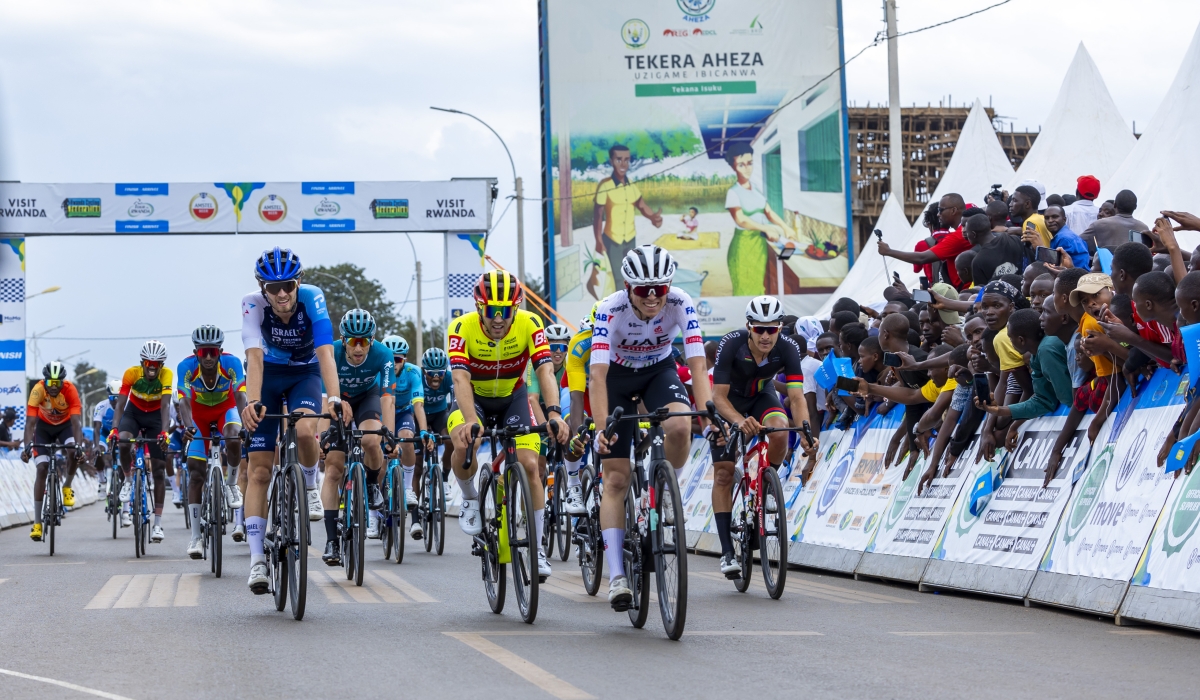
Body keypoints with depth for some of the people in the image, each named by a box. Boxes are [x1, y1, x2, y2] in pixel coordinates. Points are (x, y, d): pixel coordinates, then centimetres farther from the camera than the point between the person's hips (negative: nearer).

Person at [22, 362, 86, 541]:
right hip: (44, 425, 0)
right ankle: (37, 523, -10)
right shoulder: (38, 390, -32)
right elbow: (30, 422, -35)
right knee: (42, 468, -12)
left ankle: (67, 486, 1)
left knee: (74, 452, -31)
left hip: (65, 424, 0)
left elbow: (76, 422, -36)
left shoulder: (70, 390, -32)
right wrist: (28, 445, -51)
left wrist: (79, 445, -51)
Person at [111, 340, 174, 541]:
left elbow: (165, 406, -33)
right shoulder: (132, 373, -25)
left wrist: (164, 431, -47)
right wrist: (114, 429, -43)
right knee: (123, 442, -34)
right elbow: (120, 404, -29)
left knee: (159, 470, -3)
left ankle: (158, 524, 0)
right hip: (133, 412, 0)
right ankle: (128, 480, -4)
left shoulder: (166, 375, -26)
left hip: (155, 416, 0)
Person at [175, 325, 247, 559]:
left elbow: (240, 396, -36)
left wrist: (244, 423, -54)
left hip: (226, 408, -1)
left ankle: (231, 484, -2)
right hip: (199, 413, 1)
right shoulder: (187, 367, -29)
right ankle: (196, 536, -4)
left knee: (233, 441, -34)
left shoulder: (231, 363, -29)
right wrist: (188, 426, -55)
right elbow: (184, 401, -36)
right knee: (196, 472, -7)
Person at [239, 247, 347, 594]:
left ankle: (310, 488, -2)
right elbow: (255, 358, -35)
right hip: (268, 376, 1)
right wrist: (252, 402, -51)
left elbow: (325, 352, -36)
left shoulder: (312, 298, -27)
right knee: (259, 471, -8)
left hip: (304, 373, -1)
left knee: (304, 430, -34)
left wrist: (335, 398, -51)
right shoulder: (253, 304, -26)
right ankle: (257, 560, -7)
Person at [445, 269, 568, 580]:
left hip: (512, 397, 1)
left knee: (529, 465, -13)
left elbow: (545, 371, -34)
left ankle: (536, 548, 1)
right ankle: (470, 498, 0)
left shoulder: (529, 325, -26)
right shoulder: (462, 328, -29)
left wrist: (553, 412, -51)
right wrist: (471, 421, -56)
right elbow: (460, 377, -40)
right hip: (474, 398, -1)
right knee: (463, 446, -32)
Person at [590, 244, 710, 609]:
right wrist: (601, 427, -50)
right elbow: (598, 374, -38)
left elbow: (697, 365, -32)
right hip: (617, 377, -1)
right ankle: (617, 576, -8)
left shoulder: (680, 305, -27)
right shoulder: (611, 309, -31)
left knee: (679, 427, -33)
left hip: (659, 371, 1)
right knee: (616, 479, -9)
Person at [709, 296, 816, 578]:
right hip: (729, 399, -1)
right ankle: (727, 551, -5)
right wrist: (739, 421, -52)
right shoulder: (731, 344, -33)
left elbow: (797, 396, -31)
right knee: (723, 472, -9)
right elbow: (719, 396, -33)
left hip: (761, 396, 1)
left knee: (779, 431, -32)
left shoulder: (788, 348, -28)